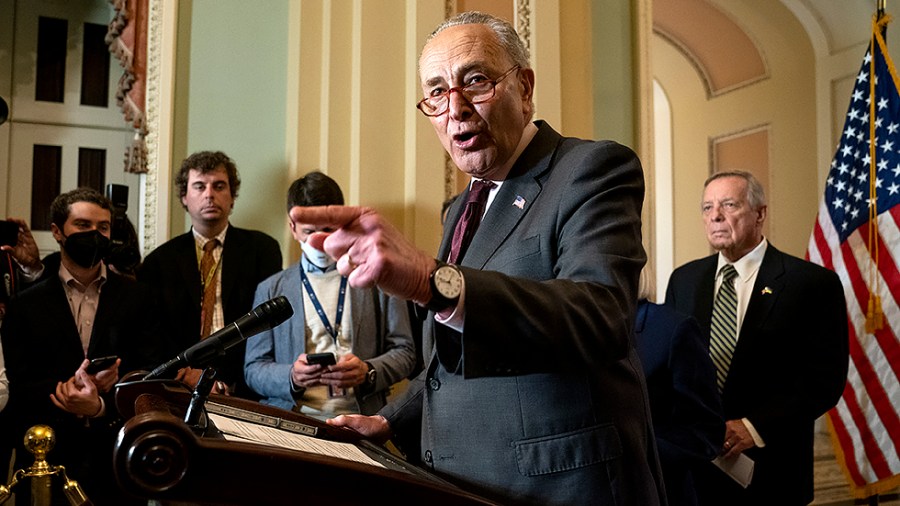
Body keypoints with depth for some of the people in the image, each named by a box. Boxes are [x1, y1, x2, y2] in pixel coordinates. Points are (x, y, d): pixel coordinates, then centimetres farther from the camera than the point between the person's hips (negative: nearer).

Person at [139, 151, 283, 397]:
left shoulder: (262, 249, 9)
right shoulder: (159, 261, 12)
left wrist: (216, 374, -9)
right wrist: (189, 375, -12)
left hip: (243, 385, 0)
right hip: (182, 390, 0)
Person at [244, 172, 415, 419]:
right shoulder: (271, 289, 14)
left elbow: (403, 351, 10)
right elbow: (253, 368, 12)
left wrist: (368, 372, -11)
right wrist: (291, 376, -10)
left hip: (358, 419, -1)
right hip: (290, 422, 1)